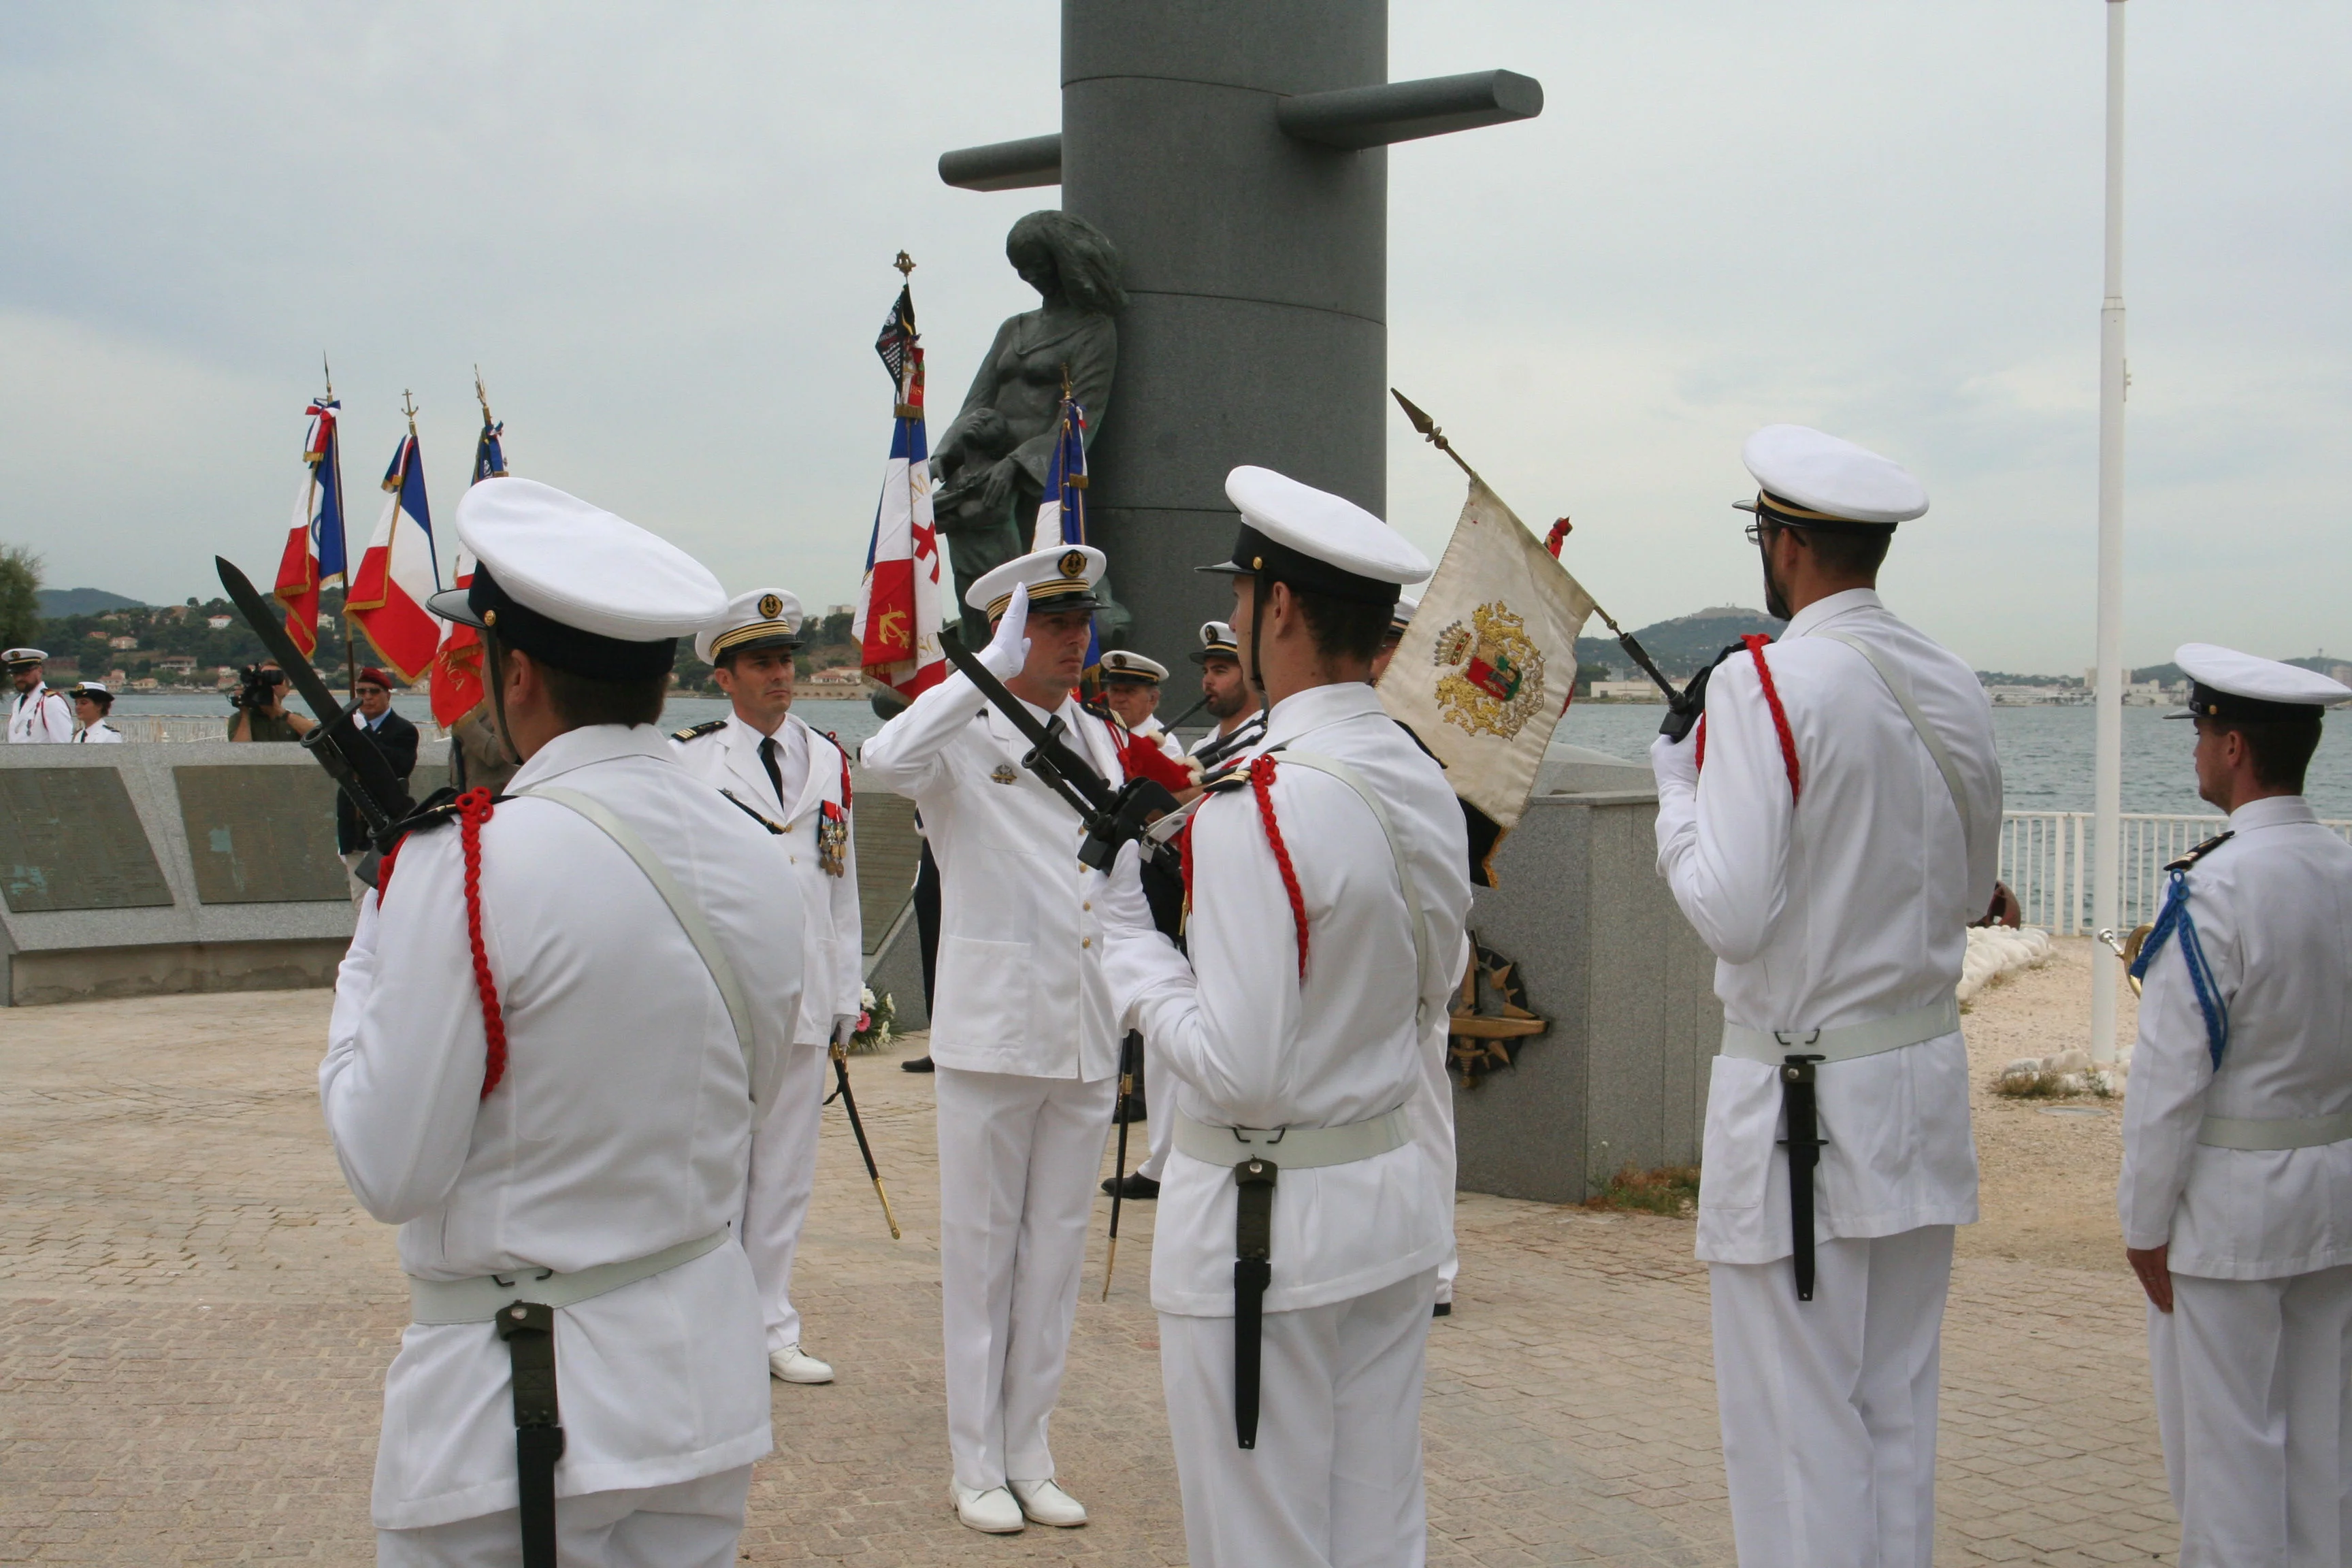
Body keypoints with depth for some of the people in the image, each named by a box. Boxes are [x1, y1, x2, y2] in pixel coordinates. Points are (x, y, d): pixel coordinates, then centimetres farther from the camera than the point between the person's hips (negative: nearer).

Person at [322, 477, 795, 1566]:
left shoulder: (467, 864, -19)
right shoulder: (757, 863, 1)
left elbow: (389, 1172, -13)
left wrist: (374, 932, -3)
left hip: (509, 1407, -6)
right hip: (708, 1377, 6)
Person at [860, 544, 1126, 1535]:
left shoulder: (1099, 738, 13)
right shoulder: (963, 733, -6)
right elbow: (886, 763, -30)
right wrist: (994, 668, -24)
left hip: (1088, 1033, 5)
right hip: (992, 1030, -5)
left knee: (1056, 1252, 11)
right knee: (980, 1250, 4)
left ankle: (1029, 1457, 23)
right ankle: (977, 1467, 16)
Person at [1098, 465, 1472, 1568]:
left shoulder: (1259, 802, -21)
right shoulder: (1427, 787, 5)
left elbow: (1238, 1072, -22)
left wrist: (1127, 935, -10)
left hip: (1263, 1224, -8)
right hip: (1394, 1197, 8)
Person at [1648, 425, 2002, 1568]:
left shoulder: (1766, 682, -16)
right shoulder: (1954, 692, 6)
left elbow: (1729, 910, -20)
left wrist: (1677, 782, -5)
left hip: (1802, 1100, -7)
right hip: (1926, 1084, 7)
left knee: (1799, 1431, 2)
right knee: (1897, 1410, 17)